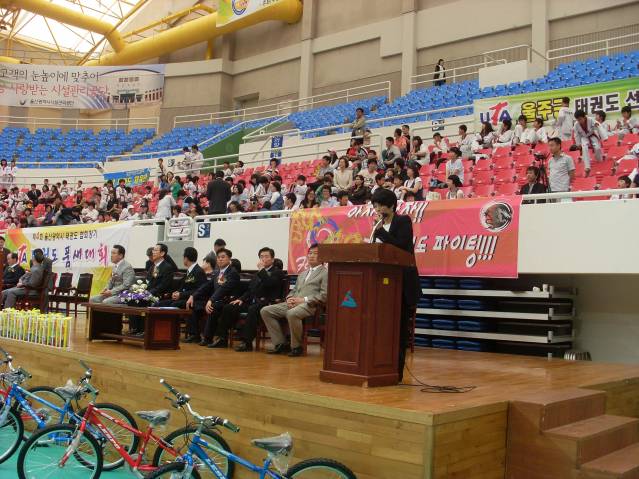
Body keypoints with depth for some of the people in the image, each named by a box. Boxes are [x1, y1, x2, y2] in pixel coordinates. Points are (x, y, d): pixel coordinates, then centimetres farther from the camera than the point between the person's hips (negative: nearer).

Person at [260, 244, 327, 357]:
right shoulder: (302, 274, 30)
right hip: (292, 304, 8)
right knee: (265, 311, -7)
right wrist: (289, 298, 3)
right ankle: (281, 344, -6)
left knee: (292, 313, -39)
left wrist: (304, 299, -15)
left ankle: (296, 346, -20)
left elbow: (324, 295, -8)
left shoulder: (325, 273, 4)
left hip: (309, 305, -8)